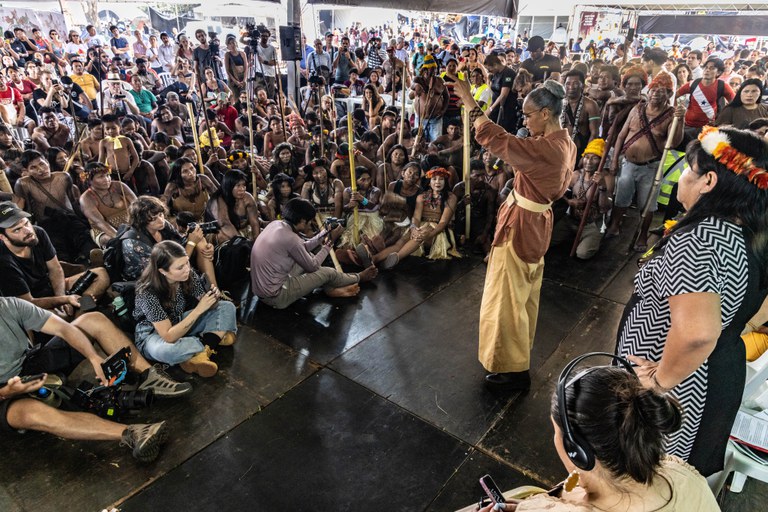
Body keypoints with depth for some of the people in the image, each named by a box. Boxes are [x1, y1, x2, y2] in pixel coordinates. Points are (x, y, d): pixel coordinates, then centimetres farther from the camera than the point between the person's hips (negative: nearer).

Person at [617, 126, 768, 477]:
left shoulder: (698, 238, -32)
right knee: (685, 471, 31)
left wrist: (661, 379, -27)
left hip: (680, 391, -8)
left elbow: (696, 333, -42)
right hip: (723, 376, 8)